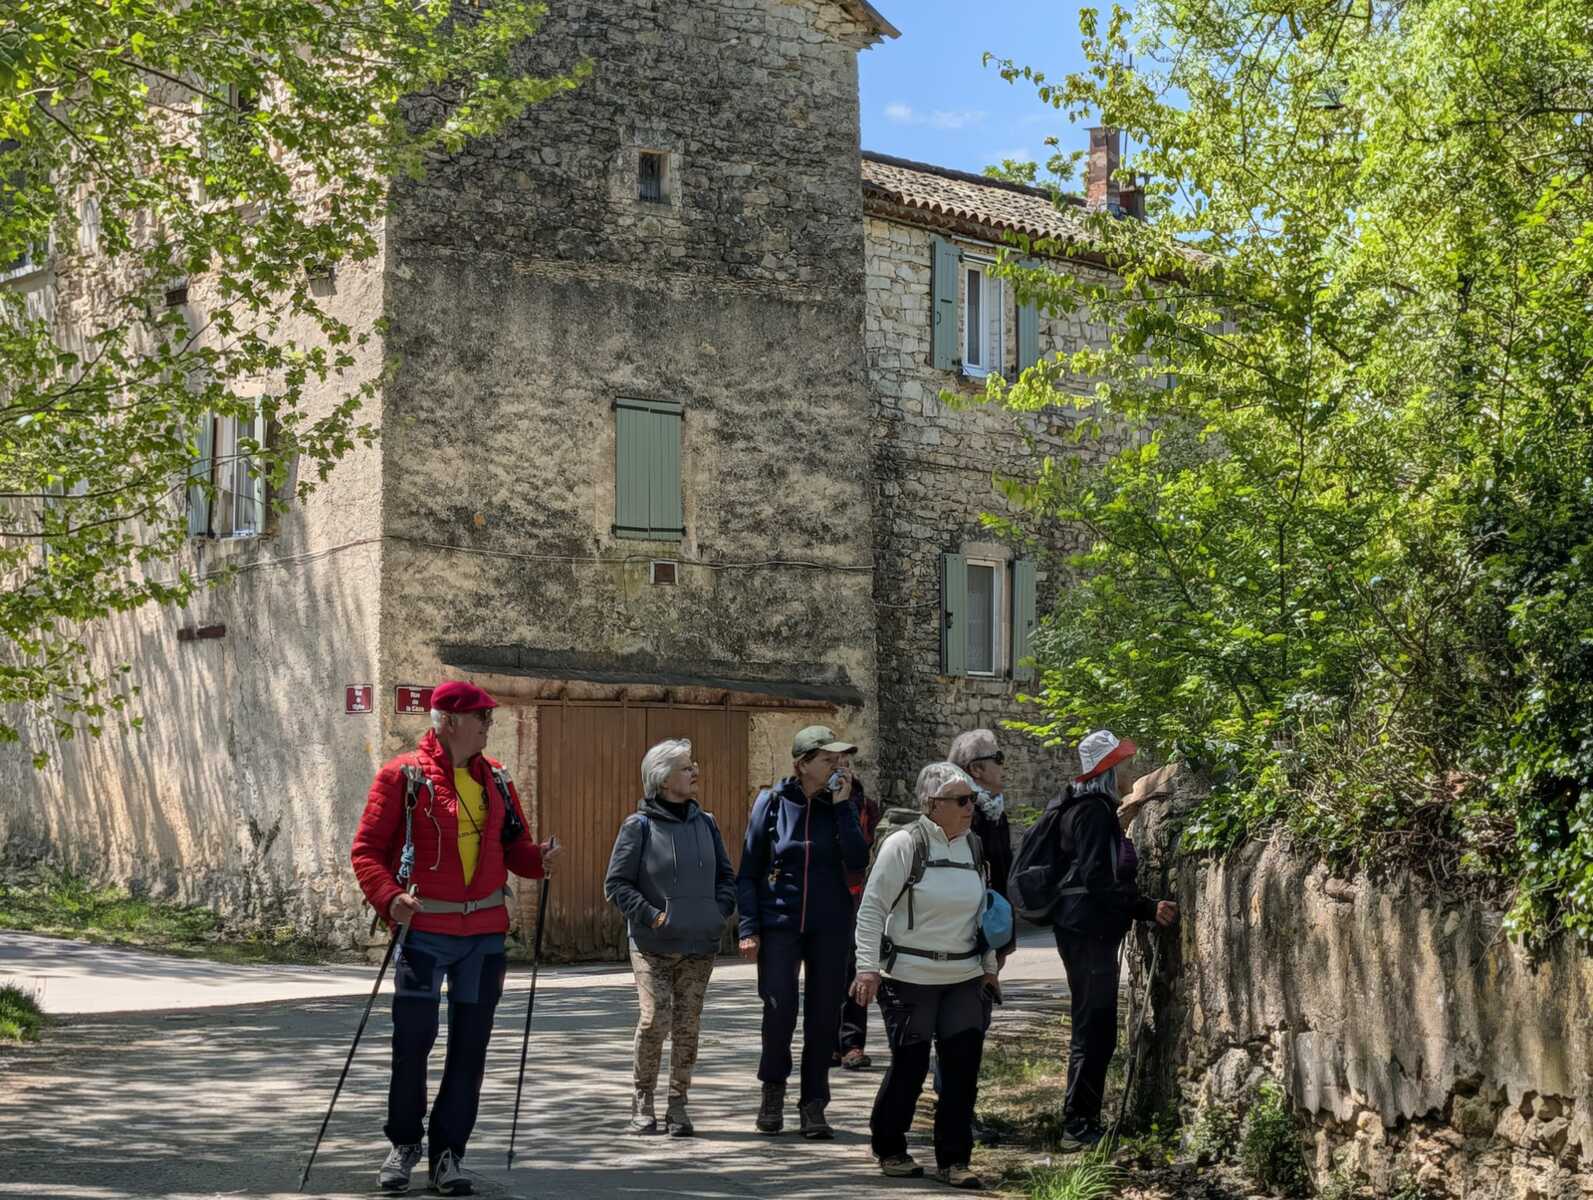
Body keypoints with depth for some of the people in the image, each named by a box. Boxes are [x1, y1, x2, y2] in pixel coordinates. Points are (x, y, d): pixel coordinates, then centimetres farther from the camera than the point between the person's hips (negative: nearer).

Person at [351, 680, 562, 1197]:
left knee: (469, 1047, 6)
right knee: (412, 1041, 0)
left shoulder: (495, 778, 10)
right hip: (424, 932, -4)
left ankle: (448, 1152, 16)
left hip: (485, 934, 4)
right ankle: (404, 1144, 21)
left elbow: (512, 844, 15)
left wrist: (538, 859, -7)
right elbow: (367, 849, -6)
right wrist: (389, 898, -22)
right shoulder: (402, 776, -5)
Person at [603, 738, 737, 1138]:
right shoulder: (639, 825, -5)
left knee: (688, 1026, 4)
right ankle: (642, 1103, 6)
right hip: (653, 946, -4)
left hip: (699, 947, 4)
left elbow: (726, 875, 18)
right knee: (654, 1019, -13)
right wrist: (651, 915, -12)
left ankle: (677, 1107, 15)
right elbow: (616, 883, -4)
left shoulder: (704, 823, 9)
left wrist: (720, 910, 3)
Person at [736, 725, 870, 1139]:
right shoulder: (771, 802, -1)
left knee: (824, 1016, 4)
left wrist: (842, 806, -13)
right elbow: (748, 872, 2)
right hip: (779, 922, -2)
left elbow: (858, 862, -12)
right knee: (780, 1010, -10)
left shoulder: (841, 805, 3)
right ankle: (773, 1091, 14)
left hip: (829, 925, 2)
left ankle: (813, 1105, 16)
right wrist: (749, 927, -5)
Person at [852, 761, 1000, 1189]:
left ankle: (954, 1159, 11)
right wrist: (868, 968, -14)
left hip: (964, 979, 5)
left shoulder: (974, 847, 9)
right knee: (910, 1064, 1)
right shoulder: (904, 845, -11)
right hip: (910, 977, -5)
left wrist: (989, 965, 19)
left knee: (964, 1067, 1)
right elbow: (871, 909, -9)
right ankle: (889, 1149, 22)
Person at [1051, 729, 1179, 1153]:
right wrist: (1148, 909, -20)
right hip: (1090, 932, -11)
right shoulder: (1095, 812, -15)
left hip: (1087, 931, 11)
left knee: (1094, 1030, 15)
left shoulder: (1093, 809, 16)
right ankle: (1079, 1126, -2)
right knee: (1095, 1030, -6)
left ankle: (1082, 1123, 22)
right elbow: (1098, 882, -23)